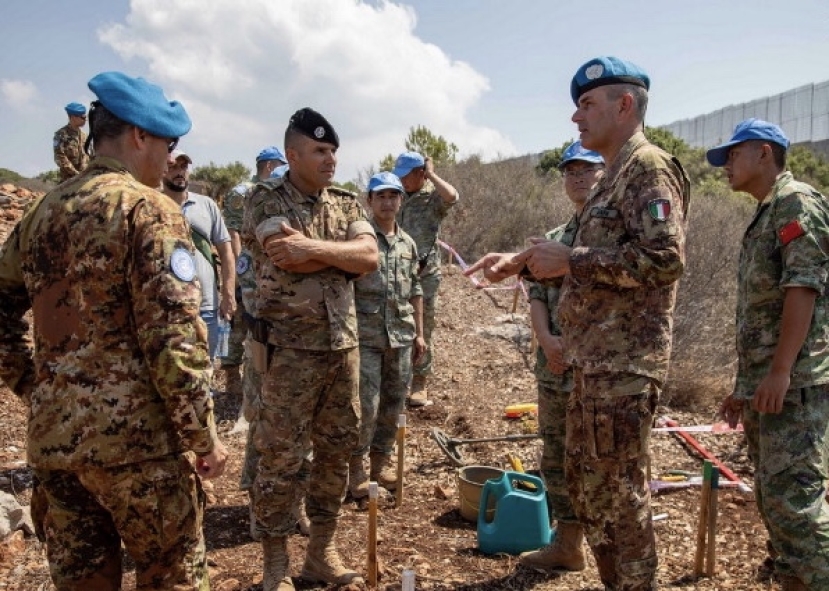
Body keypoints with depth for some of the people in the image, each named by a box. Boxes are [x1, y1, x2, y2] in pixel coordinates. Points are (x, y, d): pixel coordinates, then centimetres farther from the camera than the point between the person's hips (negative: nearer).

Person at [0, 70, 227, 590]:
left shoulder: (42, 212, 11)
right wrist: (204, 435, -10)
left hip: (52, 435, 7)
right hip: (135, 436, -7)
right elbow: (174, 337, -17)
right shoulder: (149, 209, -11)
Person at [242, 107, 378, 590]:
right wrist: (344, 252, -8)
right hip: (290, 348, -5)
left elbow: (372, 257, -6)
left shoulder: (347, 203, 11)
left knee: (337, 451, 12)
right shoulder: (266, 200, -4)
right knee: (281, 457, 2)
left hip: (344, 345, 6)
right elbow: (291, 257, -21)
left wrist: (314, 247, -15)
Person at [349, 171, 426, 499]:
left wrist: (419, 333, 14)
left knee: (394, 403, 12)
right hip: (366, 336, -5)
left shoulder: (408, 243, 12)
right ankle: (356, 463, 15)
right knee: (365, 404, -4)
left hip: (402, 336, 5)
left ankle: (381, 457, 28)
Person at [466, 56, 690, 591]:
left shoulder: (649, 166, -11)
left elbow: (664, 258, -24)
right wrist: (521, 262, 13)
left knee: (619, 492, 0)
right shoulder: (616, 177, 19)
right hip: (595, 361, 10)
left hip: (625, 364, -10)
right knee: (586, 482, 18)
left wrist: (569, 260, -18)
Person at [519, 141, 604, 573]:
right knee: (557, 459, 15)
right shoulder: (554, 238, 16)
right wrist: (547, 339, -10)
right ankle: (567, 544, 30)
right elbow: (537, 294, 8)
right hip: (554, 370, 7)